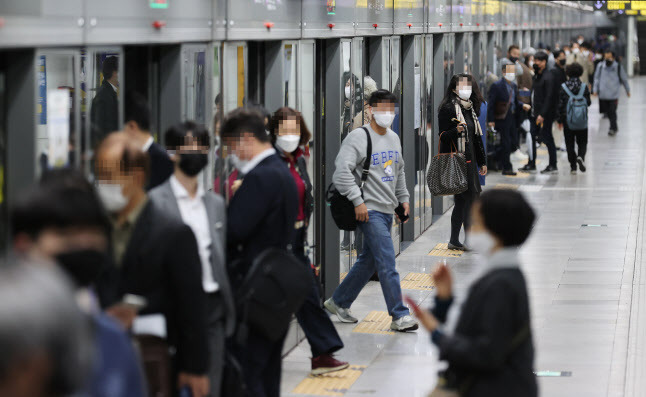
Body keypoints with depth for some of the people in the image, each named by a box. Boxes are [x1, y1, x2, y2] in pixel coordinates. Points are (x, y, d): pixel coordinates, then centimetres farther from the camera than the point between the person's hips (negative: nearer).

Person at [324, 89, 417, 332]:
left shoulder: (394, 138, 15)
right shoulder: (359, 137, -10)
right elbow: (342, 170, -18)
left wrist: (403, 198, 22)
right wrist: (358, 201, -21)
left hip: (387, 210, 8)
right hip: (369, 210, -8)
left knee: (369, 261, 14)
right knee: (387, 262, -11)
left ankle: (339, 302, 28)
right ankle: (399, 316, -9)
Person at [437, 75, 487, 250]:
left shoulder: (471, 108, 16)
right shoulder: (448, 109, -8)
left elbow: (476, 137, 22)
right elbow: (443, 136, -12)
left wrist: (482, 161, 22)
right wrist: (456, 130, -32)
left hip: (469, 160, 8)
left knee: (461, 200, 9)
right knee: (471, 196, -10)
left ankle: (454, 241, 15)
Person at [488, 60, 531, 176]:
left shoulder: (514, 86, 13)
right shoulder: (497, 86, -9)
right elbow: (491, 104, -10)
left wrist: (523, 105, 0)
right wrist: (491, 120, -14)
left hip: (512, 118, 7)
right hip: (502, 118, -7)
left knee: (513, 142, 8)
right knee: (506, 143, -4)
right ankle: (506, 168, 3)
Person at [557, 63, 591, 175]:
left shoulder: (563, 87, -7)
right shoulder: (584, 86, -6)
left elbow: (560, 104, -4)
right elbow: (588, 103, 0)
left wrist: (560, 120, 4)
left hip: (567, 119, 0)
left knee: (569, 143, 10)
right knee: (582, 141, 13)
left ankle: (573, 166, 9)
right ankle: (581, 156, -16)